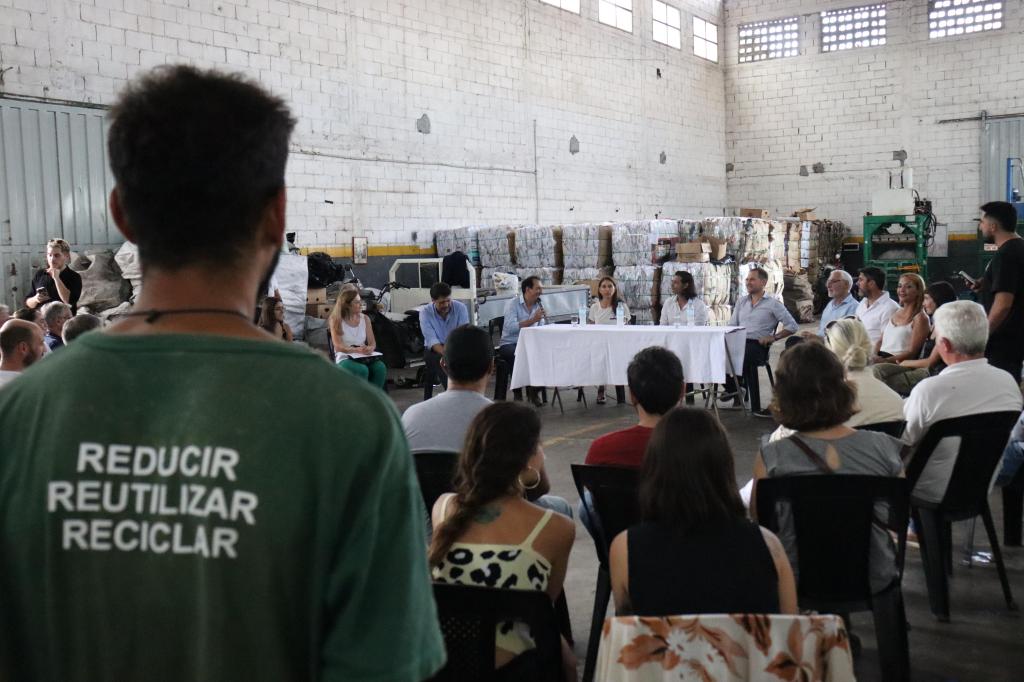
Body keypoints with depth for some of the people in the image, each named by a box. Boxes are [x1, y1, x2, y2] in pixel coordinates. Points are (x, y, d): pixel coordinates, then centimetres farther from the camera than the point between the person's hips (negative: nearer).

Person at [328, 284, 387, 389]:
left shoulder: (365, 318, 10)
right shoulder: (336, 320, -2)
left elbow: (372, 342, 8)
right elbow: (338, 346, -11)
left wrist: (370, 348, -18)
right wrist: (357, 350, -28)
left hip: (364, 358, 4)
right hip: (344, 358, -4)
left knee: (380, 368, -30)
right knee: (362, 370, -37)